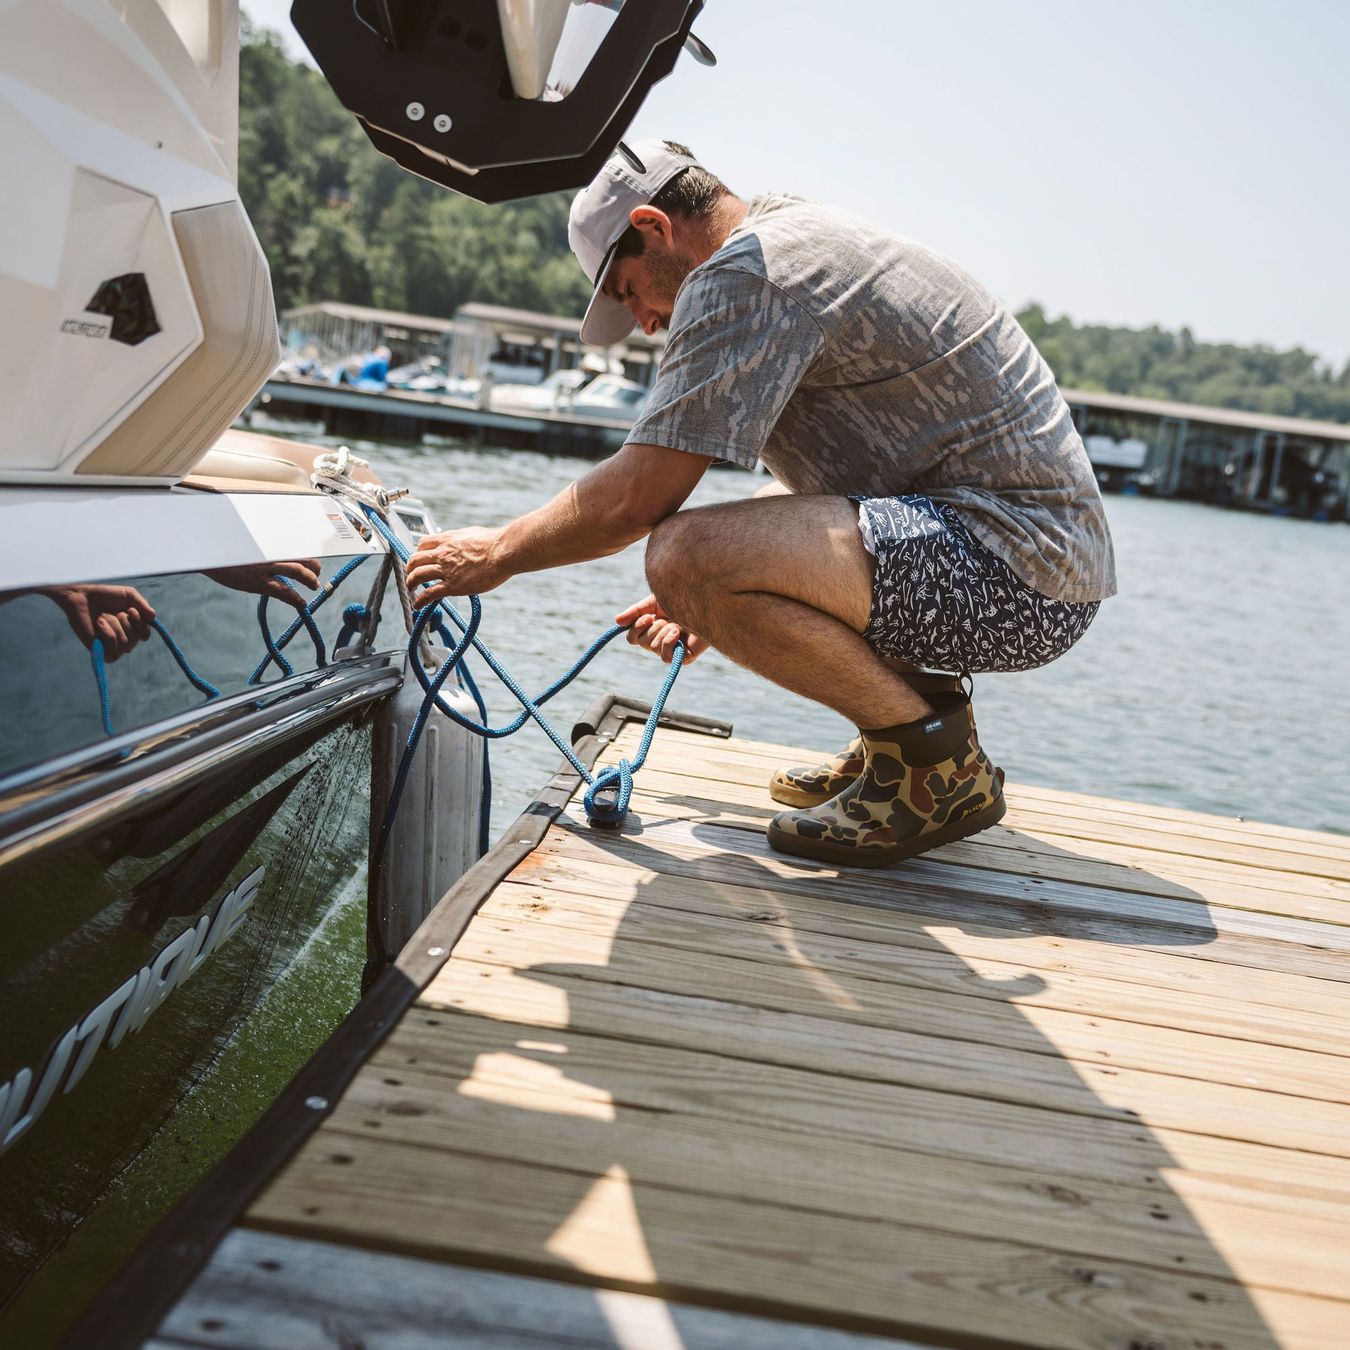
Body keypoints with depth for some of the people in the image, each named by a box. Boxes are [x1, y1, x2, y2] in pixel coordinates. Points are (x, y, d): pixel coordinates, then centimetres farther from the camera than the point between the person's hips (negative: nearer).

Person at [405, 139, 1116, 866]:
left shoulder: (743, 270, -12)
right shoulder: (807, 238, 21)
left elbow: (636, 497, -14)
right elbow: (821, 480, 29)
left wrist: (498, 554, 2)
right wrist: (711, 598, 26)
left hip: (1013, 572, -11)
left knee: (688, 554, -24)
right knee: (746, 529, 26)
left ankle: (938, 760, -7)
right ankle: (907, 714, 16)